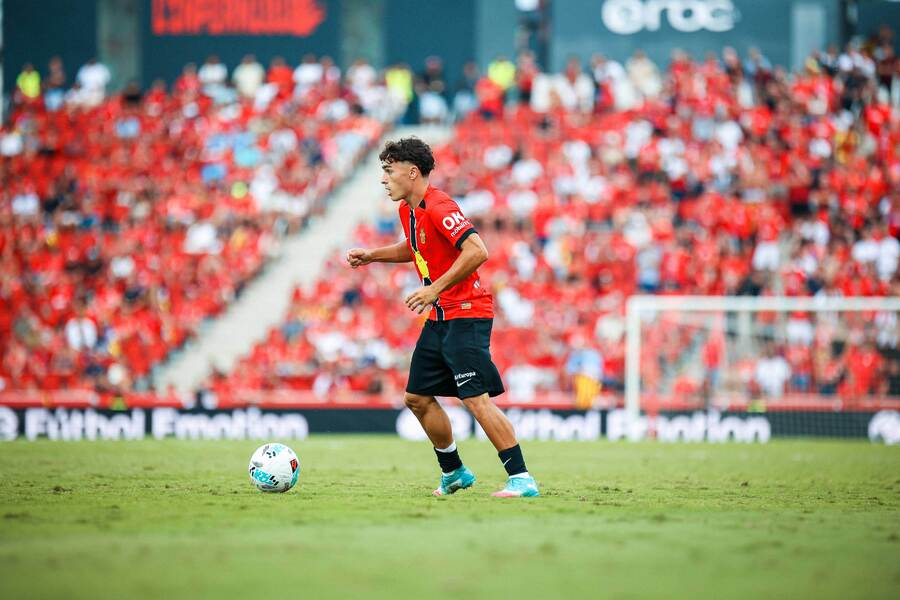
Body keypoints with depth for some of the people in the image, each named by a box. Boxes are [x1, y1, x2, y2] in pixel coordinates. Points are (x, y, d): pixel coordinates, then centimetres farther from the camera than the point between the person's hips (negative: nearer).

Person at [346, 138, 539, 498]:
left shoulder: (438, 207, -18)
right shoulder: (407, 210, 12)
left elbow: (477, 252, -28)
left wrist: (435, 289, -26)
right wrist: (371, 255, 21)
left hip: (465, 316, -10)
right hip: (439, 318, 10)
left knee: (476, 399, -17)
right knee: (417, 398, 12)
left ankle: (521, 479, -16)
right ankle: (454, 472, 25)